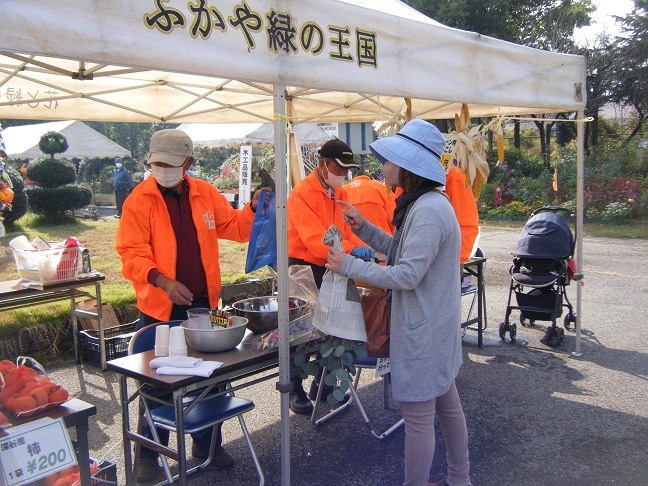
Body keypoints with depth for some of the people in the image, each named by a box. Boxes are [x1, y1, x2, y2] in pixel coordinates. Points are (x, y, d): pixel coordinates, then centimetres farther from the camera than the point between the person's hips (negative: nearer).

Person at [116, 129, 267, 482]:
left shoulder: (205, 194, 4)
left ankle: (206, 442, 36)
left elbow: (233, 226, 13)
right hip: (160, 307, -4)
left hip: (203, 302, 4)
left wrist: (255, 208, -4)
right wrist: (161, 280, -28)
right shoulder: (140, 200, -8)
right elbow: (131, 253, -14)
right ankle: (149, 455, 26)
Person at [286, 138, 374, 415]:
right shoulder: (302, 193, -17)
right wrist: (351, 249, -39)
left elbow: (347, 230, 8)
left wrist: (363, 249, -13)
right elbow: (314, 238, -29)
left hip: (329, 268, 8)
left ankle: (322, 384, 31)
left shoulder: (340, 193, 10)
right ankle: (295, 392, 16)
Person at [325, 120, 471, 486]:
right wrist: (363, 227, 7)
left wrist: (348, 266, -17)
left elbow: (407, 275, -25)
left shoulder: (428, 210, -23)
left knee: (418, 419, 2)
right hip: (436, 325, 11)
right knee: (447, 404, 22)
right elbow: (403, 251, 17)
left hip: (423, 331, -11)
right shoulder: (423, 204, 10)